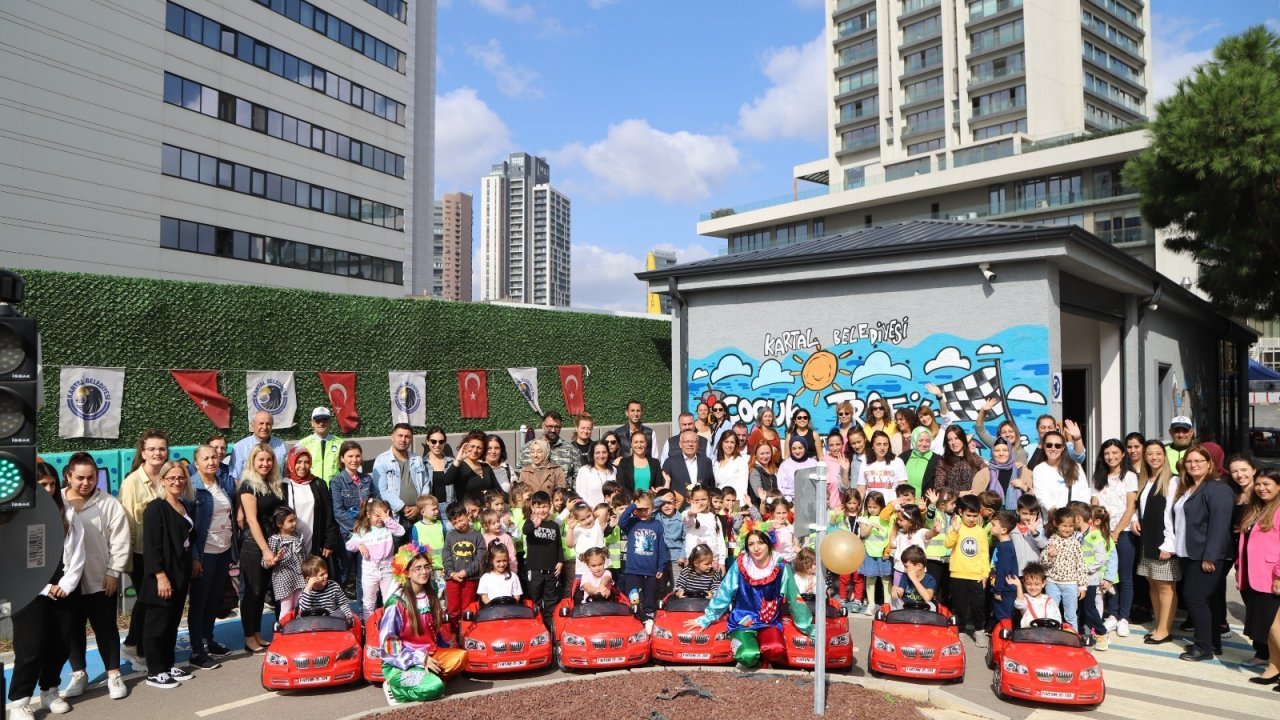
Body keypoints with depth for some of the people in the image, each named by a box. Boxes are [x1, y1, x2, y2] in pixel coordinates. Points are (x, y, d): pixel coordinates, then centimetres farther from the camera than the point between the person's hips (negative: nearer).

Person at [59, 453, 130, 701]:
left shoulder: (109, 504, -5)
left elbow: (119, 542, -4)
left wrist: (114, 572, -7)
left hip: (101, 579, -2)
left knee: (106, 627, 7)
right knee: (73, 628, 15)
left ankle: (114, 674, 18)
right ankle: (79, 674, 30)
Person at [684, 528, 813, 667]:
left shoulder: (781, 568, -8)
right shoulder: (739, 566, -9)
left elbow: (795, 599, 2)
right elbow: (723, 595, 1)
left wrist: (808, 627, 6)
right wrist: (705, 619, 5)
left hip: (770, 622, 1)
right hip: (742, 622, -1)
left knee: (775, 651, -31)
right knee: (748, 657, -28)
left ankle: (762, 656, 5)